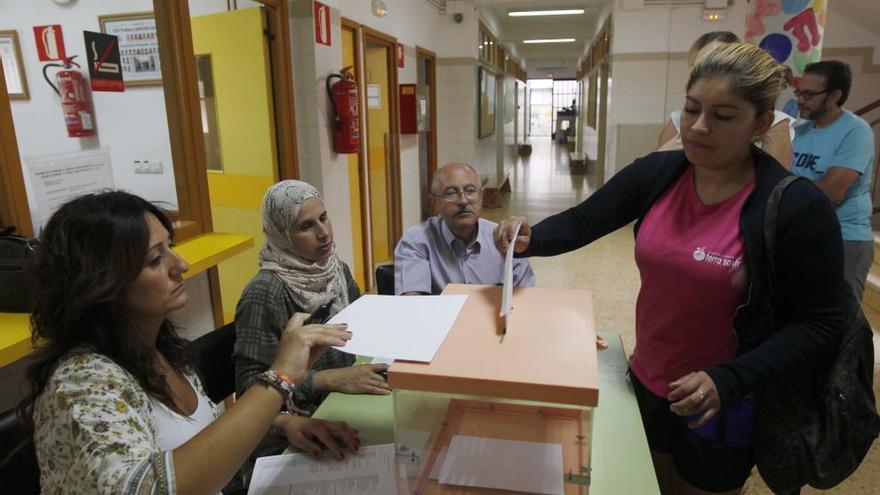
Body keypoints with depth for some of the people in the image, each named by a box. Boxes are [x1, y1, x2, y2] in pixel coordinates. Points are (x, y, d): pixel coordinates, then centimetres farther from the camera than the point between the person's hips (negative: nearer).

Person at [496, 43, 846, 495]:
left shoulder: (798, 207, -20)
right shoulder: (656, 173, -9)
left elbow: (820, 323, -15)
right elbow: (580, 223, -6)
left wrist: (728, 380, -26)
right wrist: (529, 240, -27)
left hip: (726, 406, -4)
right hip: (645, 384, 4)